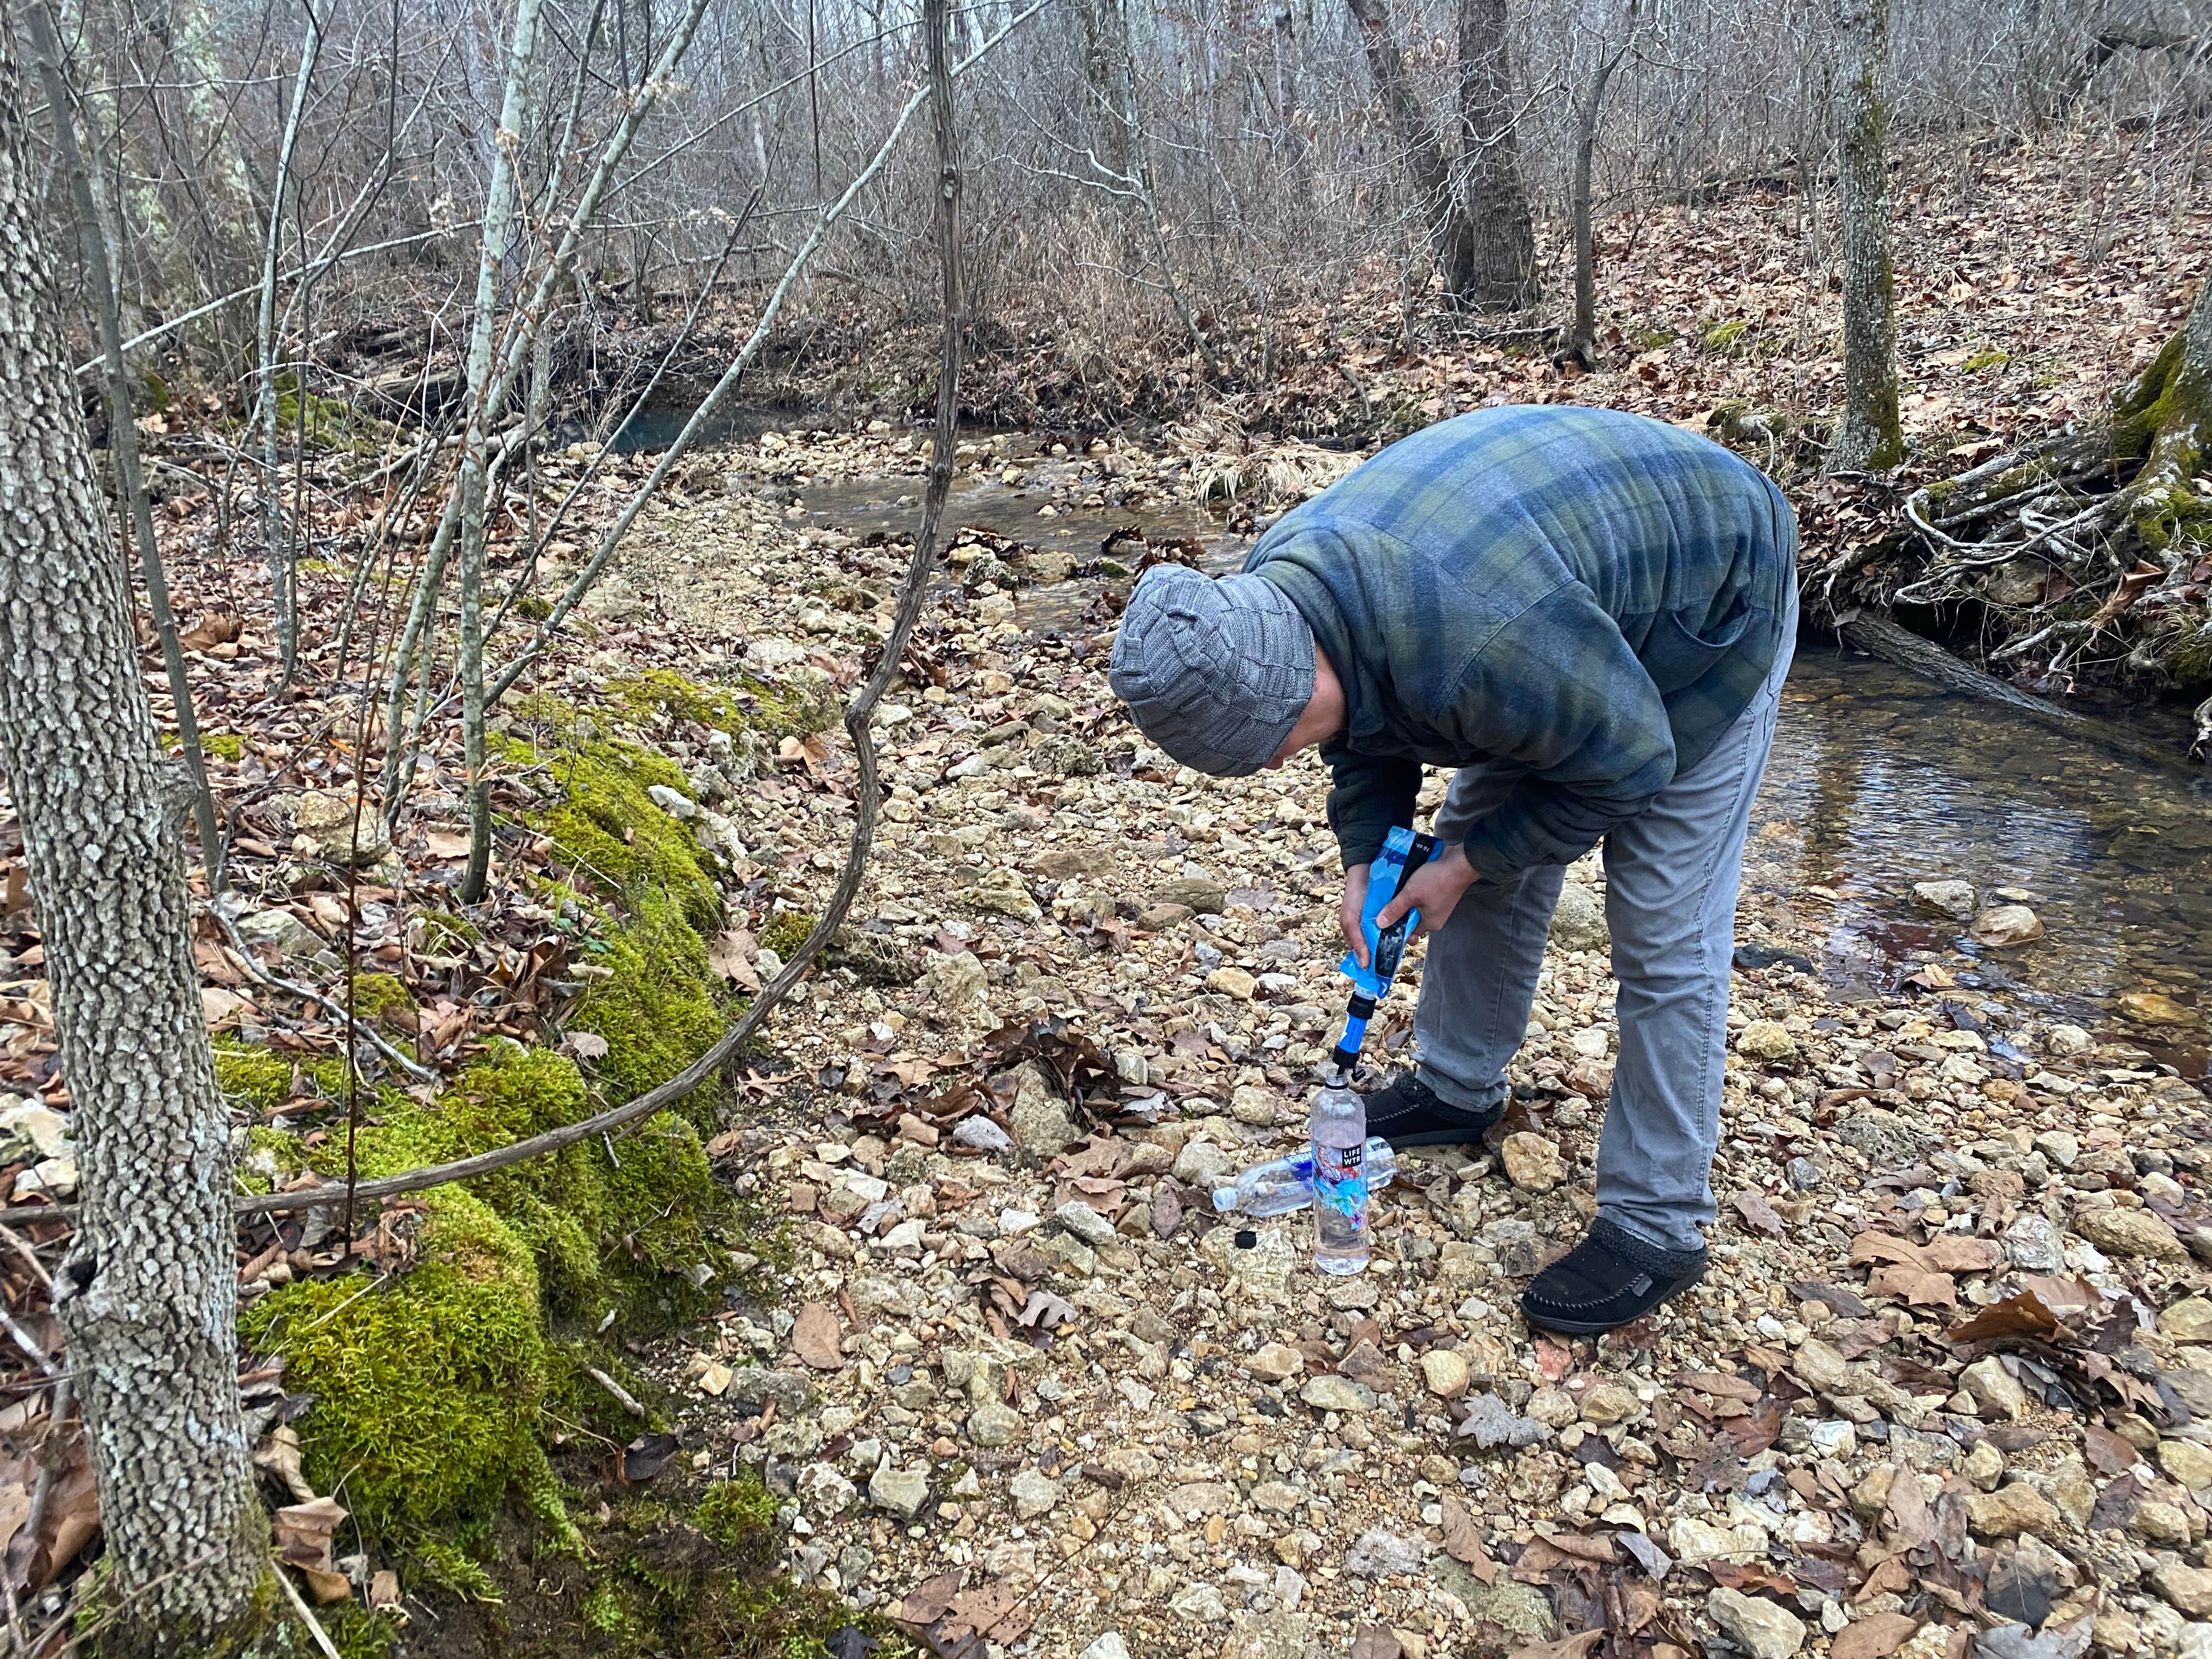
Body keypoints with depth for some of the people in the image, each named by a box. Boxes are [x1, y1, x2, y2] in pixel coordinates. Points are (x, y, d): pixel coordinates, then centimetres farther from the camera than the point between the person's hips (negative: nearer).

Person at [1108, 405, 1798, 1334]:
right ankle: (1458, 1089, 32)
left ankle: (1657, 1229, 5)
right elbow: (1372, 723, 2)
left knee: (1665, 938, -8)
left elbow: (1631, 759, -27)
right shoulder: (1274, 590, -18)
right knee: (1488, 869, 13)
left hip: (1707, 607, -8)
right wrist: (1364, 858, -8)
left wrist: (1468, 862, -17)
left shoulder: (1477, 648, -45)